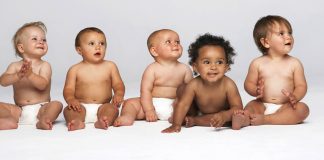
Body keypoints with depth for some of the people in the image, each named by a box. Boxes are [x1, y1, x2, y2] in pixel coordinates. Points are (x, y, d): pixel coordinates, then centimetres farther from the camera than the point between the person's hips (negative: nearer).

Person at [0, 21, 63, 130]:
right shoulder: (15, 66, 5)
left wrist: (30, 74, -36)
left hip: (40, 109, -2)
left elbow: (43, 85, -18)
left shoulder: (44, 66, -2)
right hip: (19, 110, 2)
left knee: (57, 104, -28)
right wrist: (18, 75, -30)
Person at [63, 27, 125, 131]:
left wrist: (119, 94, -16)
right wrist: (70, 99, -22)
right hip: (82, 106, 0)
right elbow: (68, 89, 1)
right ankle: (77, 122, -52)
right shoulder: (75, 70, 5)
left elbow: (118, 84, 8)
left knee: (112, 108, -28)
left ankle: (103, 122, -53)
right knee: (69, 109, -27)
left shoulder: (110, 66, 9)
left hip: (102, 106, 0)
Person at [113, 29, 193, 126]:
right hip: (153, 103, 0)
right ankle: (128, 117, -39)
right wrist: (149, 110, -20)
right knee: (130, 103, -16)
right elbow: (146, 90, -9)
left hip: (175, 105, 1)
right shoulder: (152, 69, -4)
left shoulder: (185, 69, 3)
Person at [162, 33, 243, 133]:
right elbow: (183, 105, -30)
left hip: (223, 114, 0)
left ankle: (193, 121, -22)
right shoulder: (194, 85, -28)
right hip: (200, 112, 0)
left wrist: (225, 115, -52)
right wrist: (176, 125, -43)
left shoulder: (228, 85, -31)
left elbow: (238, 107, -32)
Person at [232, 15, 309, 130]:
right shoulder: (257, 63, 3)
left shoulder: (294, 63, 3)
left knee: (303, 109, -25)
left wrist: (295, 97, -21)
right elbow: (248, 83, 6)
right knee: (251, 105, -25)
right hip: (263, 105, 0)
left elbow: (301, 86, 1)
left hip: (284, 107, 0)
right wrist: (256, 91, -18)